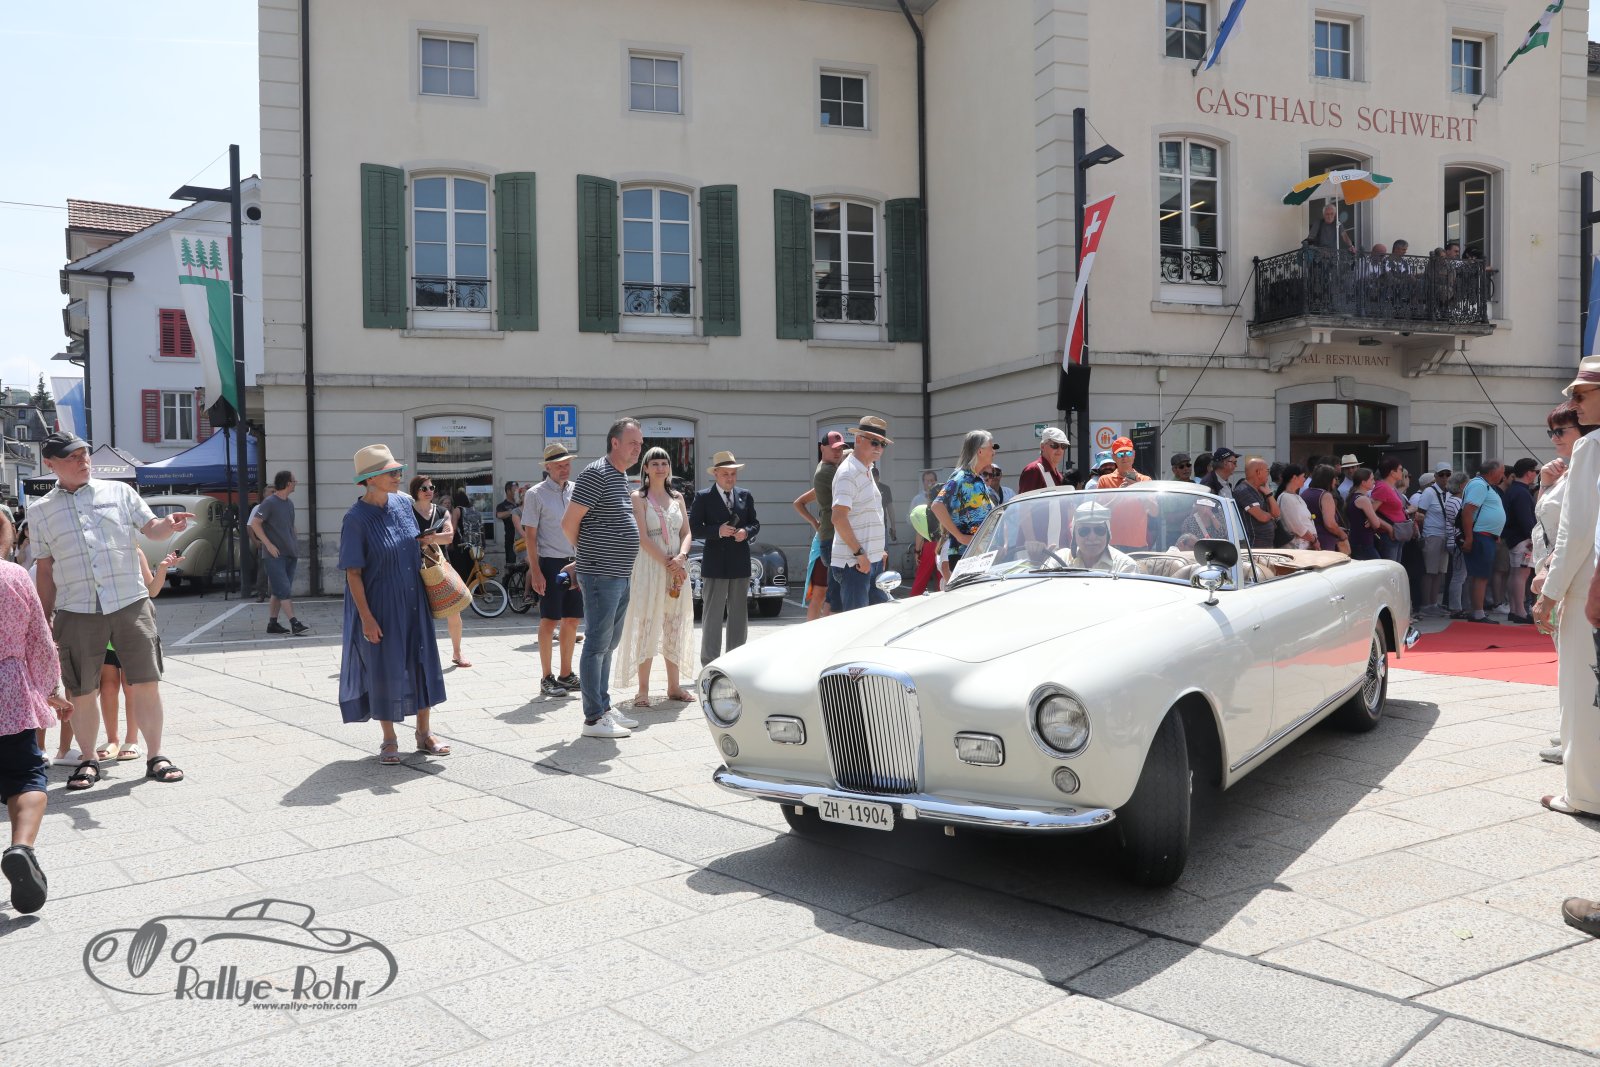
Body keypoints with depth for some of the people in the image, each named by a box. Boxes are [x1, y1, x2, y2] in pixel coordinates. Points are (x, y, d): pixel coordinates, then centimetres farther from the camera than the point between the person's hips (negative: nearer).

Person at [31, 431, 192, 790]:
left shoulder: (118, 492, 9)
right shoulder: (41, 512, 10)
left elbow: (151, 529, 6)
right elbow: (46, 571, 13)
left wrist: (170, 525, -17)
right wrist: (44, 620, 11)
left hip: (131, 604, 0)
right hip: (76, 613, 1)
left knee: (146, 684, -1)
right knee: (81, 694, 5)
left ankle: (155, 756, 12)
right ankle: (88, 761, 23)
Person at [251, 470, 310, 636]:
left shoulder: (289, 503, 14)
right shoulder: (269, 502, -9)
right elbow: (254, 523, -12)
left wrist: (295, 546, 16)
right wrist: (269, 544, -17)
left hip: (290, 554, 8)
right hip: (275, 554, -8)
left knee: (279, 591, 10)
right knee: (284, 590, -10)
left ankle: (272, 623, 16)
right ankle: (294, 623, -14)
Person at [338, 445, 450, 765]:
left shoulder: (404, 503, 2)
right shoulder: (356, 519, -15)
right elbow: (353, 573, -14)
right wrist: (366, 617, -16)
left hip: (414, 603, 6)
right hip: (380, 607, -6)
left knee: (422, 662, 9)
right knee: (384, 668, 3)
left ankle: (424, 734, 22)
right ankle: (389, 741, 19)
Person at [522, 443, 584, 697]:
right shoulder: (536, 494, -5)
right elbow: (530, 534, -6)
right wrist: (535, 570, -12)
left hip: (575, 562, 5)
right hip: (550, 562, -5)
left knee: (572, 619, 10)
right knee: (549, 620, -1)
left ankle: (566, 674, 22)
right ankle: (547, 678, 9)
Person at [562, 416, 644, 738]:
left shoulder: (622, 477, 15)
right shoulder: (596, 474, -14)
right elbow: (569, 523, -15)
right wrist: (590, 553, 0)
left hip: (620, 575, 10)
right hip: (601, 575, -10)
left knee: (609, 644, 15)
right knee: (597, 645, -5)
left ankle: (604, 707, 25)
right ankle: (593, 719, 0)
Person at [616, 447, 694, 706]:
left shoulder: (677, 497, 13)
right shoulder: (639, 498, -2)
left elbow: (686, 532, 8)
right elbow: (642, 537, -10)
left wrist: (681, 558, -11)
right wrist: (668, 563, -17)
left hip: (677, 568, 5)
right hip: (649, 566, -5)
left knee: (674, 627, 9)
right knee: (646, 626, -4)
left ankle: (674, 685, 16)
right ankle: (643, 689, 0)